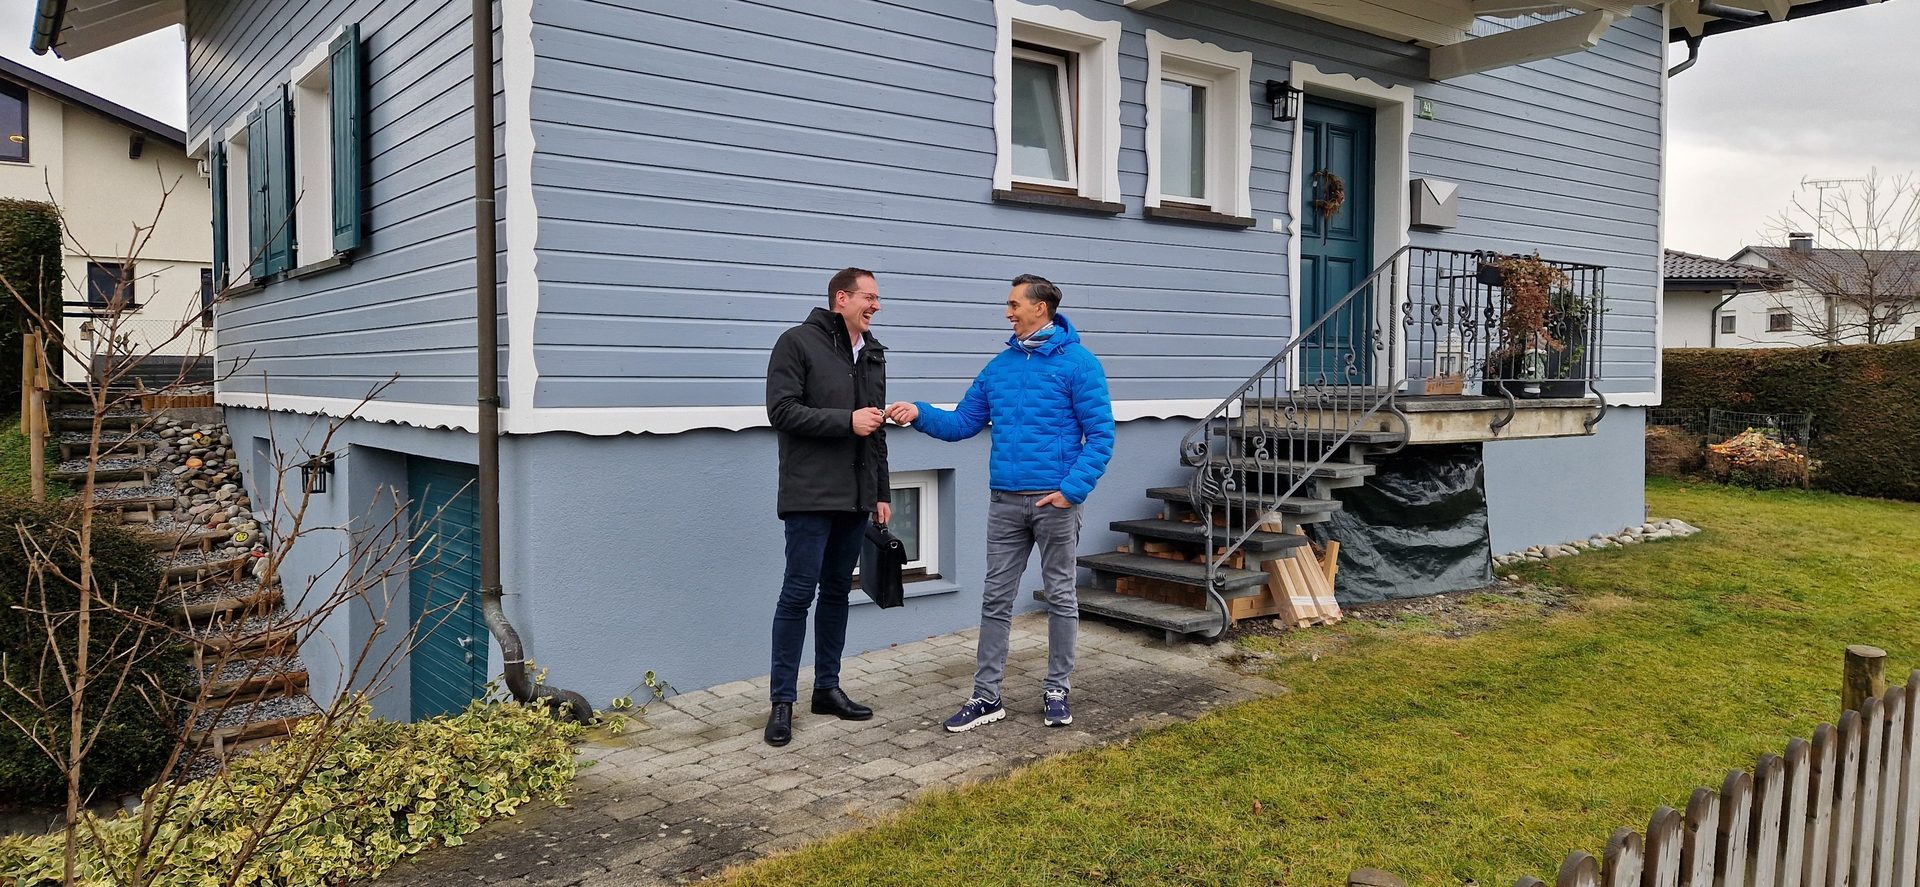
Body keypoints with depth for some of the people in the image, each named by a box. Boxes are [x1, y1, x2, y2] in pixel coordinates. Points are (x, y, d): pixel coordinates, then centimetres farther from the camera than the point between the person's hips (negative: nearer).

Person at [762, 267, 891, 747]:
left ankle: (828, 687, 23)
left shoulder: (873, 354, 17)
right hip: (811, 496, -7)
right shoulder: (798, 343, -5)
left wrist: (882, 492, 18)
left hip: (856, 497, 7)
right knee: (798, 593, -4)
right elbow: (781, 410, -14)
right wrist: (846, 421, -18)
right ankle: (782, 700, 5)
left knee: (838, 592, 12)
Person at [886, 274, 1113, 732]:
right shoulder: (999, 366, 10)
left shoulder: (1078, 363, -7)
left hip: (1055, 501, -5)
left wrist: (1072, 489, -17)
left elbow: (1101, 434, -10)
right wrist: (920, 413, -6)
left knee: (1061, 597, 8)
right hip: (1005, 501, 5)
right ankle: (986, 696, 15)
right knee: (996, 599, 7)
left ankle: (1058, 691, 21)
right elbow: (963, 423, 11)